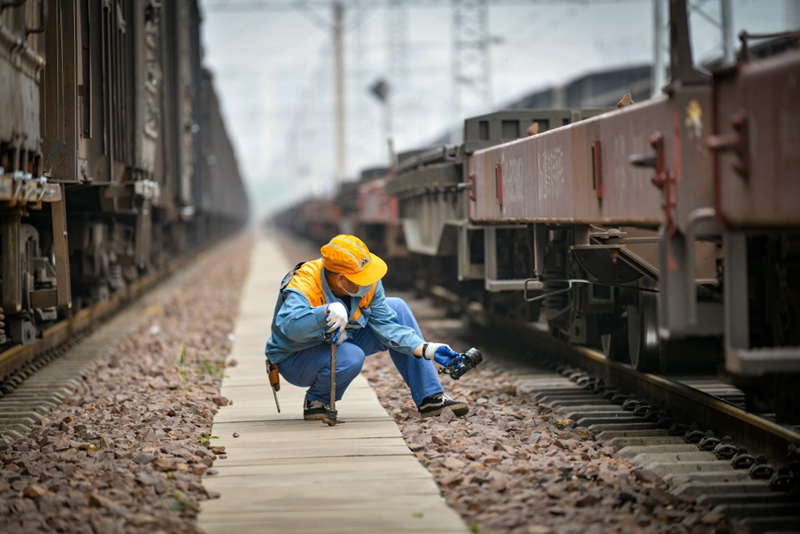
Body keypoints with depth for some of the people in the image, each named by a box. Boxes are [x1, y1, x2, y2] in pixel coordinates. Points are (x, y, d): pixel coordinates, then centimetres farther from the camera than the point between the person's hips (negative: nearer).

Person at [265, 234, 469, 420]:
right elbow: (287, 324, -53)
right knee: (351, 357, -37)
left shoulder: (367, 285, -15)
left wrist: (424, 349, -23)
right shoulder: (304, 286, -35)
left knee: (396, 308, -6)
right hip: (295, 360, -7)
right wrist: (327, 312, -67)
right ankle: (316, 402, -4)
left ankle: (431, 397, -3)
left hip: (339, 342, 7)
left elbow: (385, 324, -11)